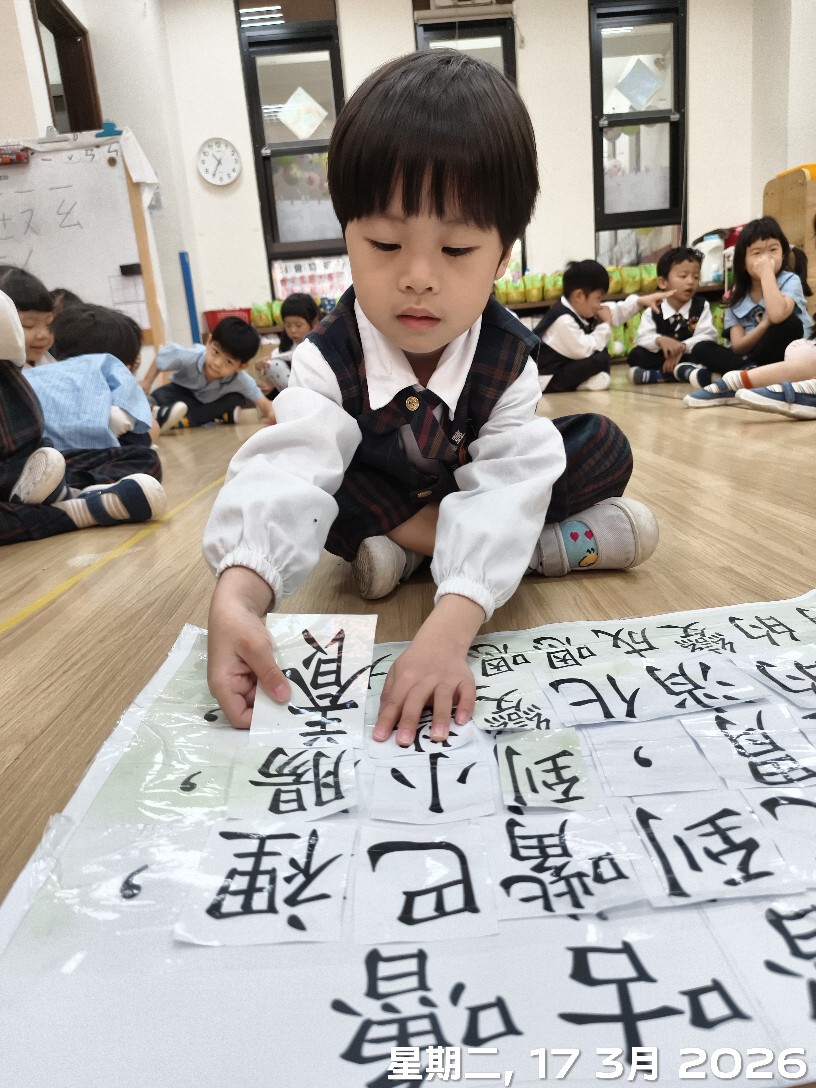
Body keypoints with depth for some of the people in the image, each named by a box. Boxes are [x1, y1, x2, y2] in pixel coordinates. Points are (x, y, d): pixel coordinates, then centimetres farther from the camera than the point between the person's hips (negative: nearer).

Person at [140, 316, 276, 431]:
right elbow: (162, 355, -17)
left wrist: (271, 412, -55)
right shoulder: (190, 357, -37)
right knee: (158, 397, -30)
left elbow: (262, 402, -31)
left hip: (211, 403, 1)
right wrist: (147, 382, -15)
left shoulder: (240, 380, -36)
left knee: (237, 401, -29)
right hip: (183, 393, -1)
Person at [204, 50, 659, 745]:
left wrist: (448, 630, -56)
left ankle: (406, 547, -23)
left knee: (603, 448, -16)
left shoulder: (511, 356, -27)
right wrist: (238, 595, -63)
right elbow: (290, 473, -42)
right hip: (379, 494, 1)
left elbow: (503, 491, -39)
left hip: (473, 489, 0)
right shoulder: (329, 359, -27)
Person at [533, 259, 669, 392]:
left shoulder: (581, 309, 5)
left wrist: (640, 301, 6)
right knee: (600, 358, -20)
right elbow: (585, 350, -26)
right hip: (546, 380, -11)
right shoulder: (564, 321, -26)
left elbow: (615, 312, 16)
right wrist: (606, 325, -14)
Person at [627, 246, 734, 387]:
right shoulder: (653, 312, 3)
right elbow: (642, 339, -12)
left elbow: (707, 336, -10)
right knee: (636, 355, -25)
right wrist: (659, 340, -34)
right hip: (665, 359, 2)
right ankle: (688, 371, -32)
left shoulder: (702, 306, 4)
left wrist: (683, 347, -27)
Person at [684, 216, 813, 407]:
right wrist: (765, 324, -24)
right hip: (754, 359, 3)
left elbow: (777, 316, -33)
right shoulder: (737, 296, 3)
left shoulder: (790, 281, -8)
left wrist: (766, 273, -22)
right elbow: (738, 347, -8)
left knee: (790, 324, -31)